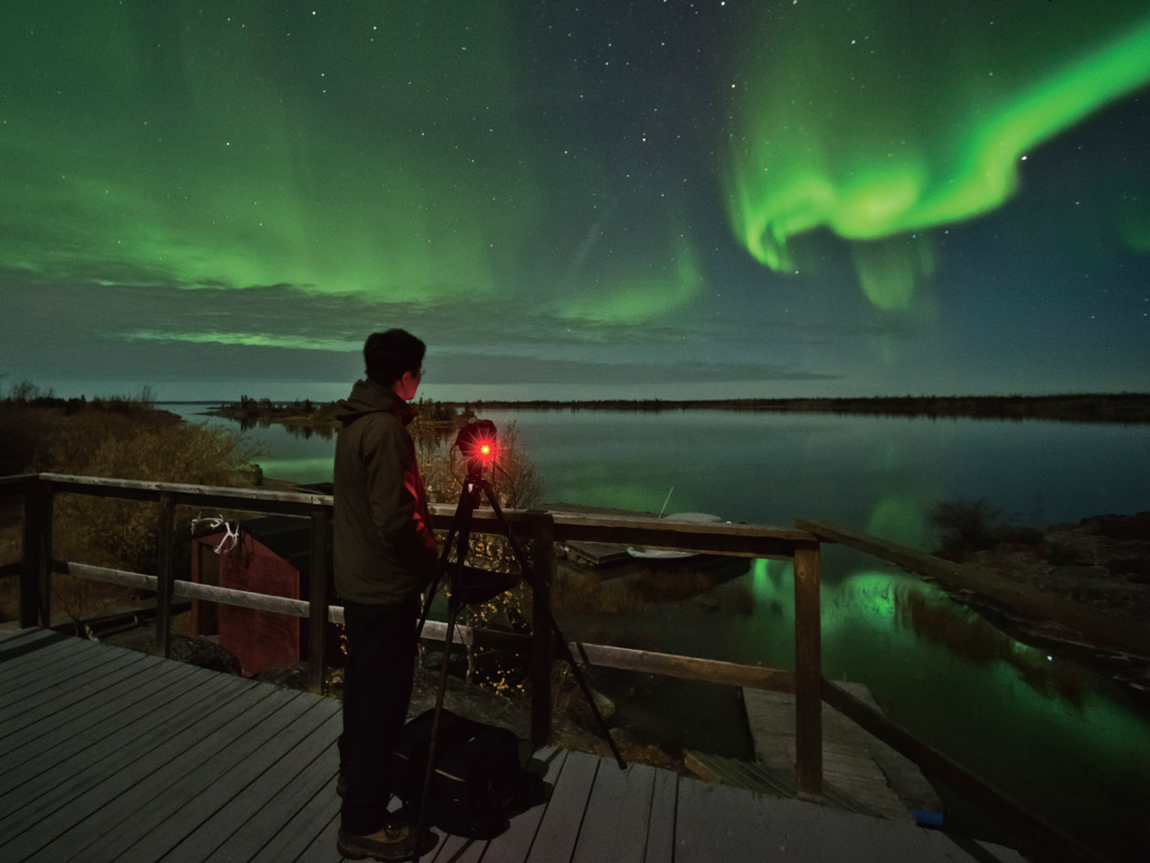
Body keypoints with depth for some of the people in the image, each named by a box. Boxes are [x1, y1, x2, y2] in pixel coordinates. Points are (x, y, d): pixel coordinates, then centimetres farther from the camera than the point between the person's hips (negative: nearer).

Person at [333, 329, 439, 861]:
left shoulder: (353, 422, 8)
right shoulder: (387, 428, -22)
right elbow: (394, 520, -25)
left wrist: (419, 547, 15)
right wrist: (429, 560, -9)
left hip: (356, 580, 10)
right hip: (387, 586, -10)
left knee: (363, 683, 24)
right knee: (384, 696, 3)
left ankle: (355, 773, 43)